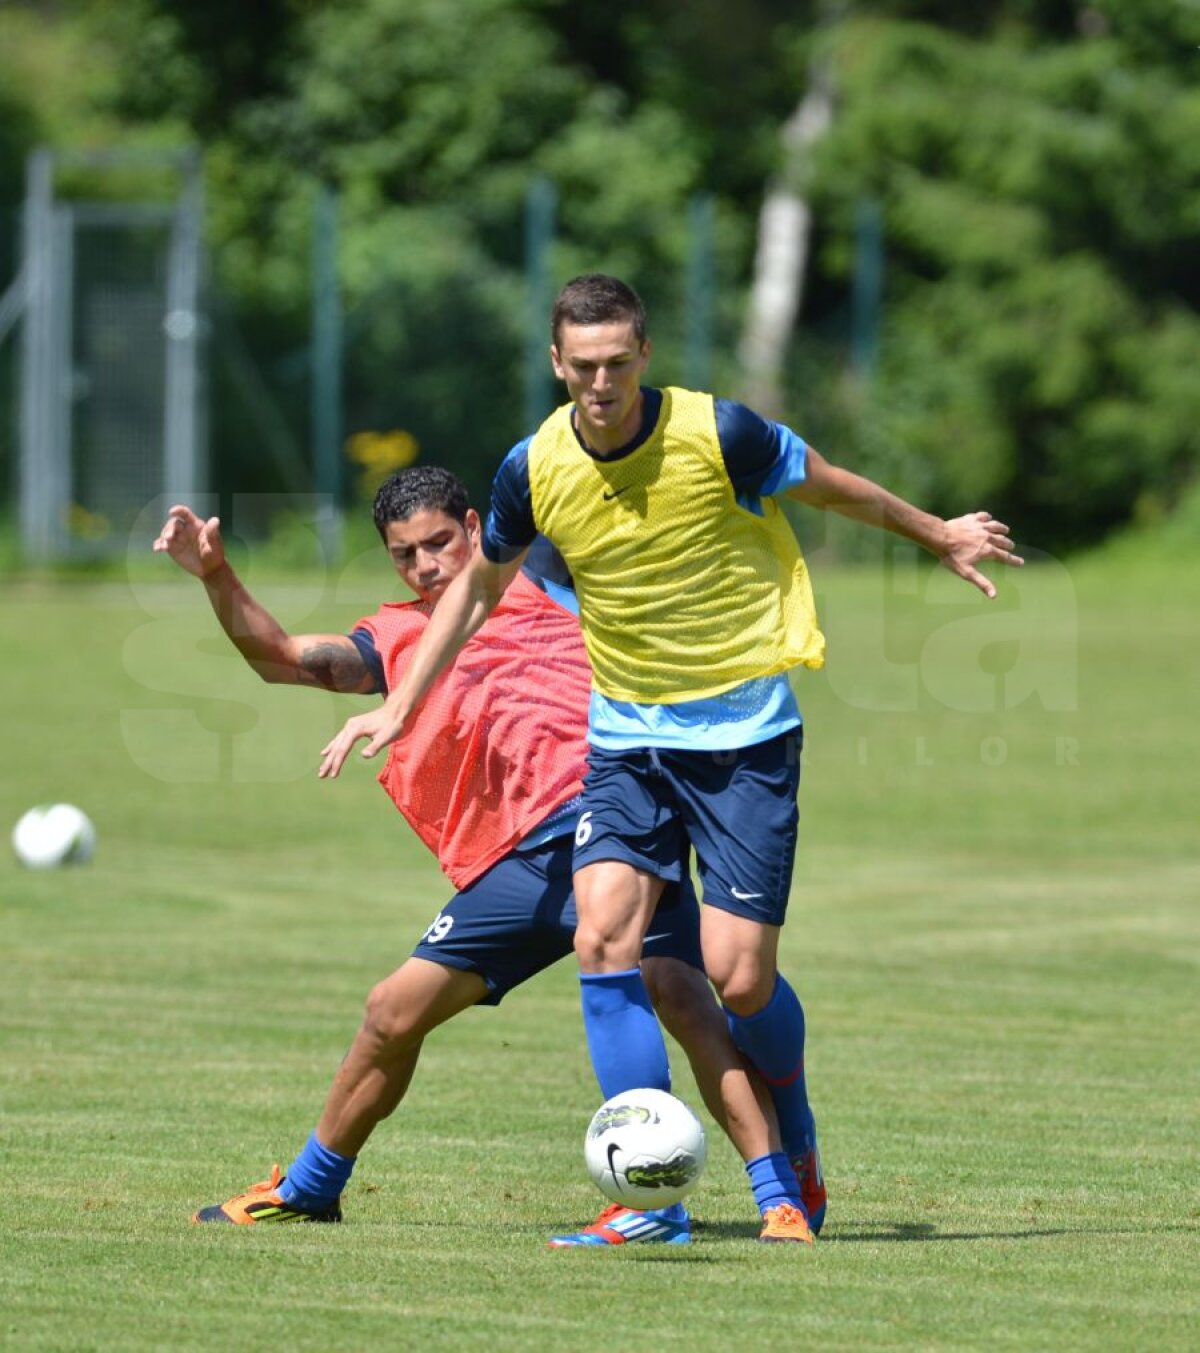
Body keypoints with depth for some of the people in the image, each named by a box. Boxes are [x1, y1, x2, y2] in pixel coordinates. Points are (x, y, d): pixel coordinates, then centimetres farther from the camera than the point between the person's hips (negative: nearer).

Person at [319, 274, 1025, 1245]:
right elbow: (481, 584, 14)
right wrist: (399, 706, 12)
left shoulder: (719, 435, -16)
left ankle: (796, 1134, 25)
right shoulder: (536, 468, -5)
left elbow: (831, 487, 4)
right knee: (603, 938, -16)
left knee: (739, 977, -7)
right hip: (628, 731, 3)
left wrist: (939, 536, 18)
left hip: (745, 729, -3)